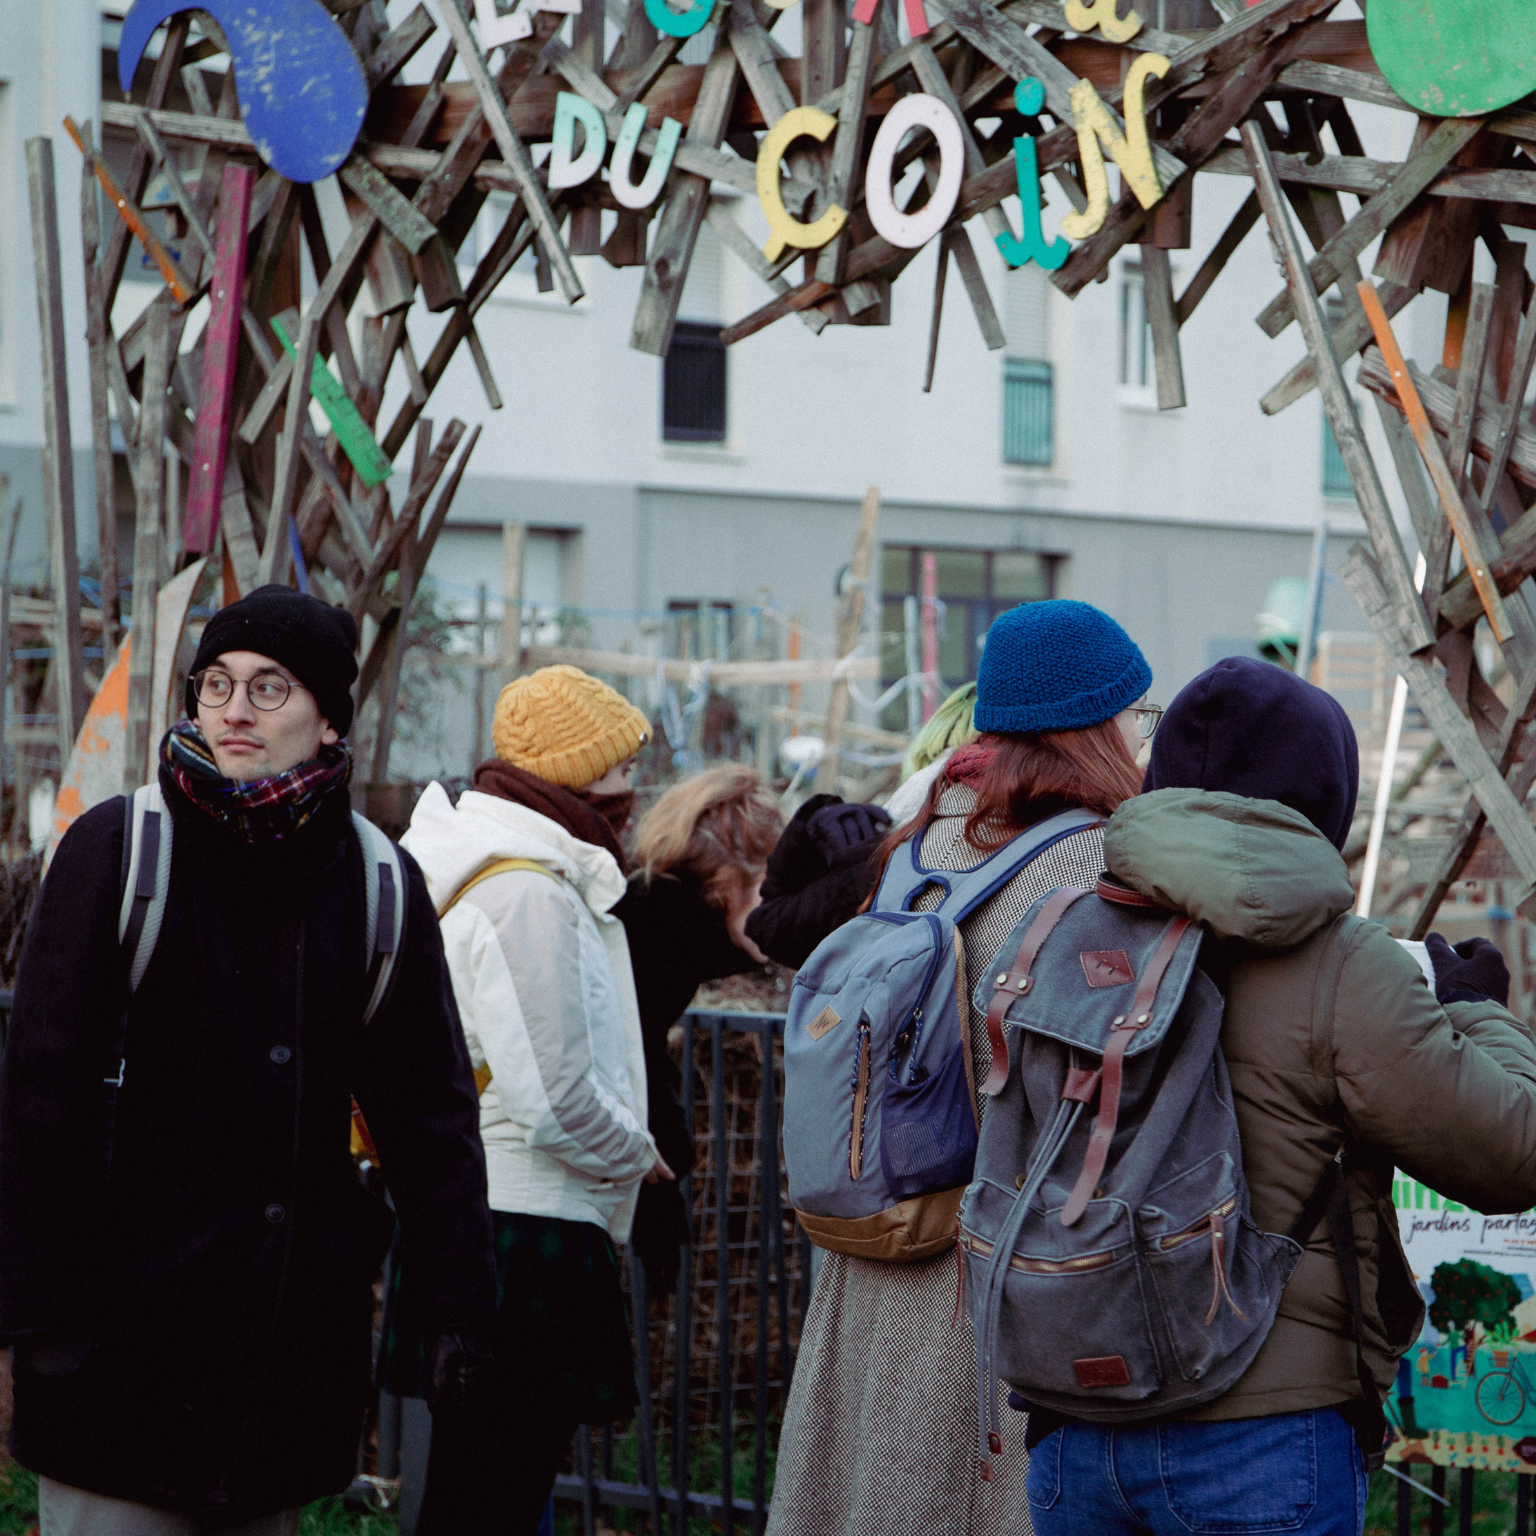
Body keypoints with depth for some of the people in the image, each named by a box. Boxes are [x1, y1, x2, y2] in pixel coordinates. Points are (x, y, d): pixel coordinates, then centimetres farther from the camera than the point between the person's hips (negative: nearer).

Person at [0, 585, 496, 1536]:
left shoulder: (380, 886, 5)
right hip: (127, 1307, -3)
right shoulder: (118, 851, -3)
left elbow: (431, 1113, 11)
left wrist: (459, 1303, 6)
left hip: (297, 1330, 3)